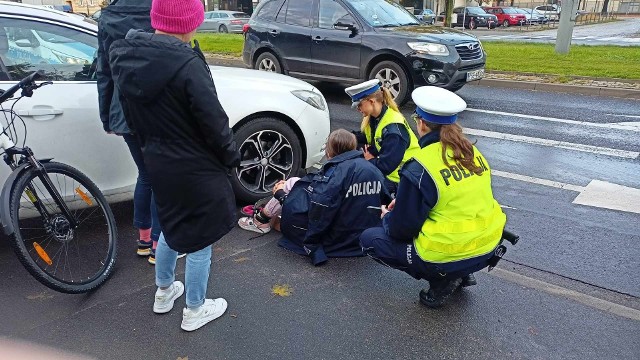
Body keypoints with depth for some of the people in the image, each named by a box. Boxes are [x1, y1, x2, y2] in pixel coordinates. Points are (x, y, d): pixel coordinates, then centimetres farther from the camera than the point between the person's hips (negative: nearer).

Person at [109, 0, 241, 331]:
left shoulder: (126, 58, -3)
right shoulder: (187, 66, -26)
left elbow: (132, 115, 8)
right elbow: (214, 123, -20)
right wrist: (231, 157, -4)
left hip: (157, 163, 7)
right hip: (196, 170, -7)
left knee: (171, 226, 28)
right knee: (199, 239, 11)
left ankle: (164, 292, 45)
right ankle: (194, 311, 29)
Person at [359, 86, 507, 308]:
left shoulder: (419, 169, -20)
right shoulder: (472, 152, 3)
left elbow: (403, 228, -13)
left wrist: (388, 218, 10)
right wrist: (403, 203, 16)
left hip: (449, 256, -8)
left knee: (369, 239, 6)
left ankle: (442, 281, 3)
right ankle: (460, 274, 19)